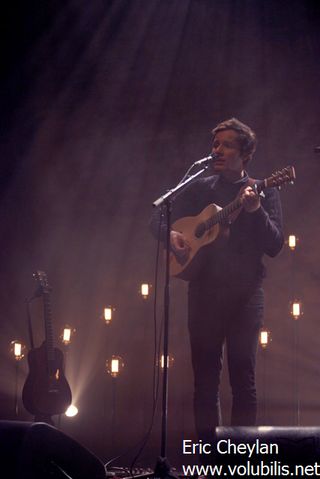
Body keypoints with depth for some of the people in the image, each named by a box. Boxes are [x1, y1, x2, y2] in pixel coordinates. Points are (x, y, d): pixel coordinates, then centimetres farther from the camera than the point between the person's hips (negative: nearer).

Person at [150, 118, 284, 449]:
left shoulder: (263, 192, 5)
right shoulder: (198, 189, 12)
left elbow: (275, 246, -4)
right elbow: (157, 219, 14)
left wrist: (255, 210, -20)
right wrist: (170, 234, -8)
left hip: (244, 291, -2)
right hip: (204, 288, 3)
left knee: (243, 377, -4)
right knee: (204, 377, 3)